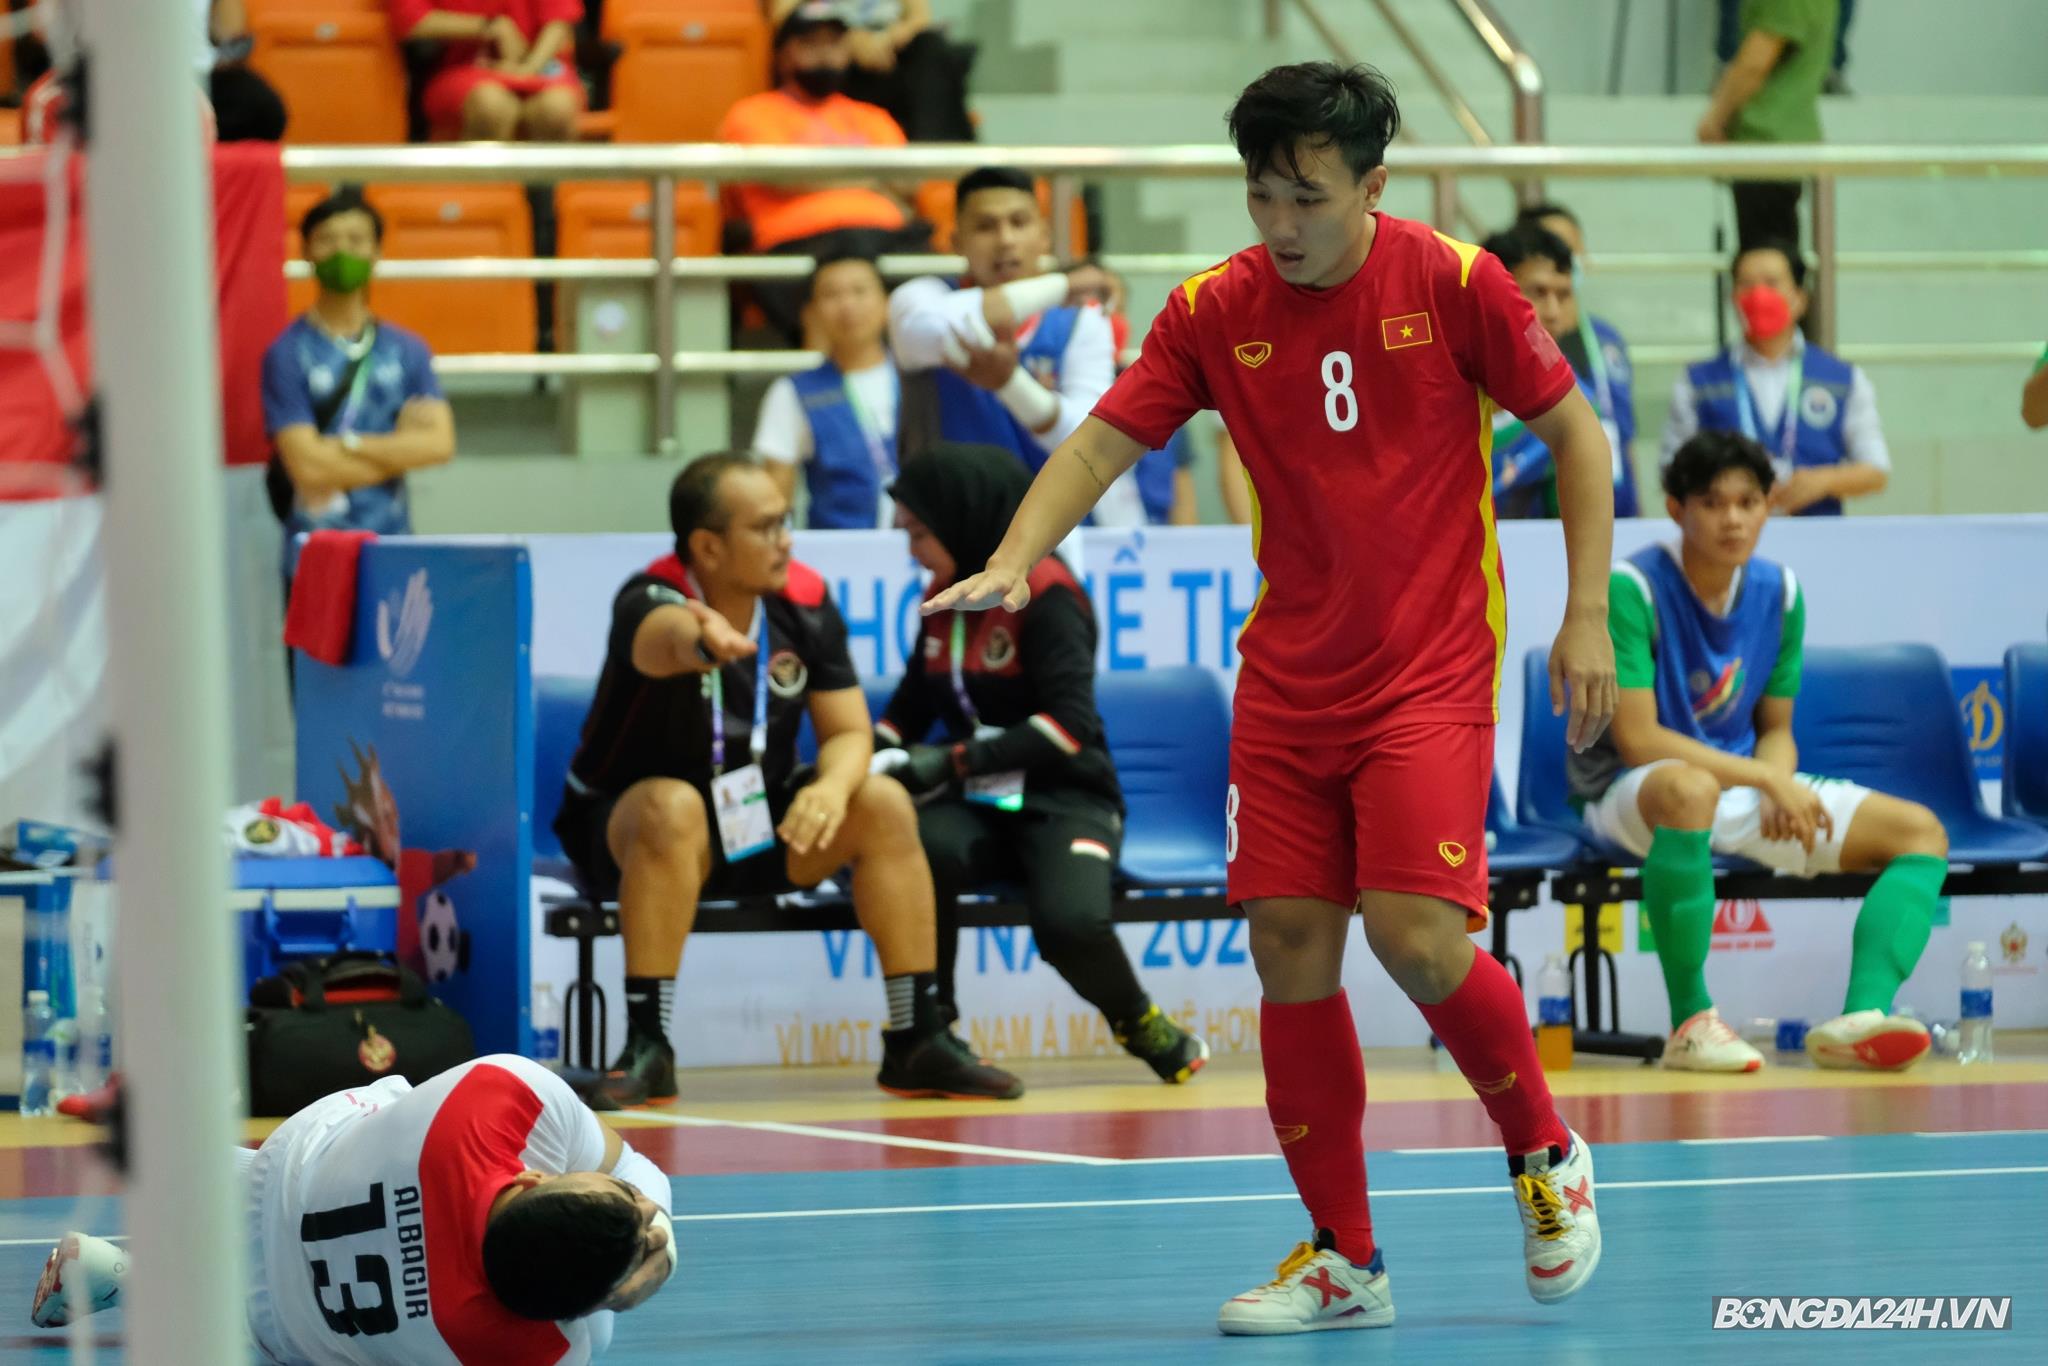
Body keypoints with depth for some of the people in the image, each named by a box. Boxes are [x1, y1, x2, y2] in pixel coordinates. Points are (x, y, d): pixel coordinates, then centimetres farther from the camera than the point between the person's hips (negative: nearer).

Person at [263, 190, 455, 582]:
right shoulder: (288, 354, -2)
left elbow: (440, 443, -1)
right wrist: (398, 449, -3)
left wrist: (348, 444, -9)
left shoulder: (407, 350, 11)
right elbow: (308, 466, -11)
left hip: (393, 551, 4)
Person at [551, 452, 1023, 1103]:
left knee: (884, 803, -16)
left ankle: (917, 1042, -11)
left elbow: (849, 732, -5)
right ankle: (647, 1047, -35)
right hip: (623, 825, -5)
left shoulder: (805, 601, -7)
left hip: (759, 829, 5)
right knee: (672, 806, -37)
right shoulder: (650, 601, -23)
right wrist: (699, 641, -76)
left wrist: (833, 786, -30)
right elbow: (662, 638, -50)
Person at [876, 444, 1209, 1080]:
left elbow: (1071, 722, -18)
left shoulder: (1045, 592, -10)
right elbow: (910, 707, 19)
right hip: (980, 807, 5)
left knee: (1069, 922, -33)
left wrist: (955, 761, -23)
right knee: (920, 848, -33)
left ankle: (1139, 1023, 2)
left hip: (1064, 799, -5)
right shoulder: (944, 598, 12)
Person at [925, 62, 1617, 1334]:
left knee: (1416, 936, -17)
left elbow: (1574, 429, -1)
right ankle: (1344, 1260, 11)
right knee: (1291, 945, -1)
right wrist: (1014, 558, -20)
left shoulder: (1453, 282, -8)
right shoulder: (1215, 312, -1)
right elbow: (1105, 440, -2)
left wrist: (1589, 614, -6)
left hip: (1431, 668, -4)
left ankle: (1546, 1151, 11)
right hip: (1289, 678, 4)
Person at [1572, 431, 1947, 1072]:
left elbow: (1775, 730, 11)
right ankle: (1691, 1022, -35)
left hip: (1745, 782, 7)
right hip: (1628, 793, -7)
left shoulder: (1779, 592, 4)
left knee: (1920, 831, -6)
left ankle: (1861, 1015, -28)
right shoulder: (1631, 589, -16)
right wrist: (1766, 780, -23)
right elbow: (1636, 739, -20)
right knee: (1689, 789, -44)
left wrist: (1779, 788, -14)